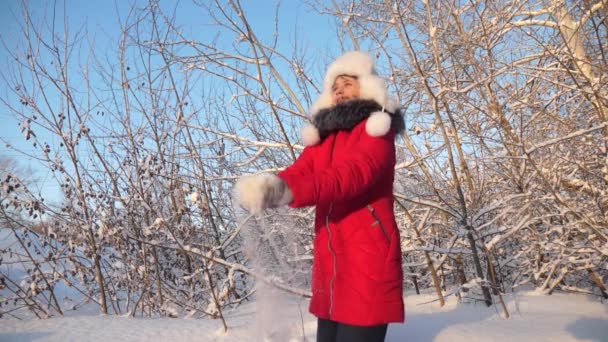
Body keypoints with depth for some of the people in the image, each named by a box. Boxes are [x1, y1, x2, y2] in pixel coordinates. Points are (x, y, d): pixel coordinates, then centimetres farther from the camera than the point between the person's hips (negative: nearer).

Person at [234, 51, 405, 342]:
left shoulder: (377, 130, -4)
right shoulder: (323, 137, 16)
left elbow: (353, 174, -23)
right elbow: (298, 172, 0)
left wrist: (286, 190, -37)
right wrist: (265, 187, -23)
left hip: (368, 265, -6)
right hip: (330, 266, 6)